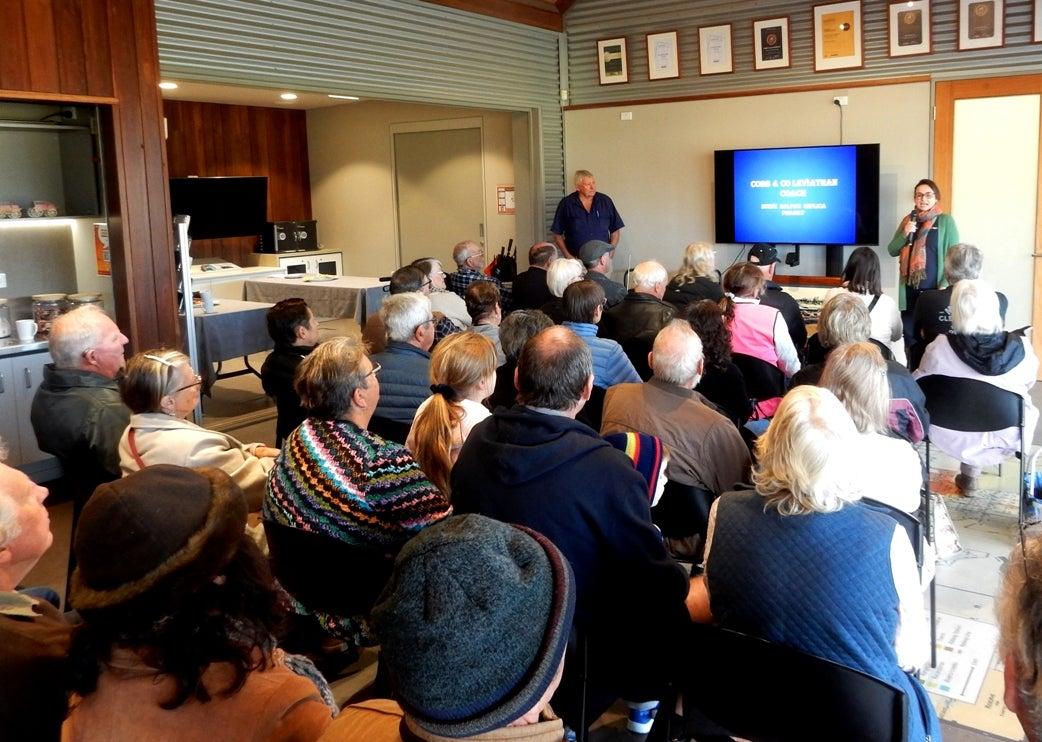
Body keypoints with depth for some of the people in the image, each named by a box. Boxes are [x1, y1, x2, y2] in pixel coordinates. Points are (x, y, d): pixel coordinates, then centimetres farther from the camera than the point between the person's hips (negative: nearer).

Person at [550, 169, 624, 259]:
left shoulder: (605, 201, 7)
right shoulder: (566, 204, 0)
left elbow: (615, 231, 12)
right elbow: (557, 234, 4)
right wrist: (567, 256, -5)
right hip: (576, 260, -1)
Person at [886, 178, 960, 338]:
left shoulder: (946, 221, -2)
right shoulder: (908, 220, 11)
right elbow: (892, 251, 10)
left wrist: (945, 285, -13)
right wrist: (905, 234, -8)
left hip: (934, 289, -4)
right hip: (909, 290, 4)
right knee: (910, 336, 5)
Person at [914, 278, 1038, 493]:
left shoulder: (940, 347, -25)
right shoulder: (1021, 347, -20)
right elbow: (1028, 383, 2)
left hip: (954, 436, -1)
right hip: (1005, 436, 1)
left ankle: (969, 476, 45)